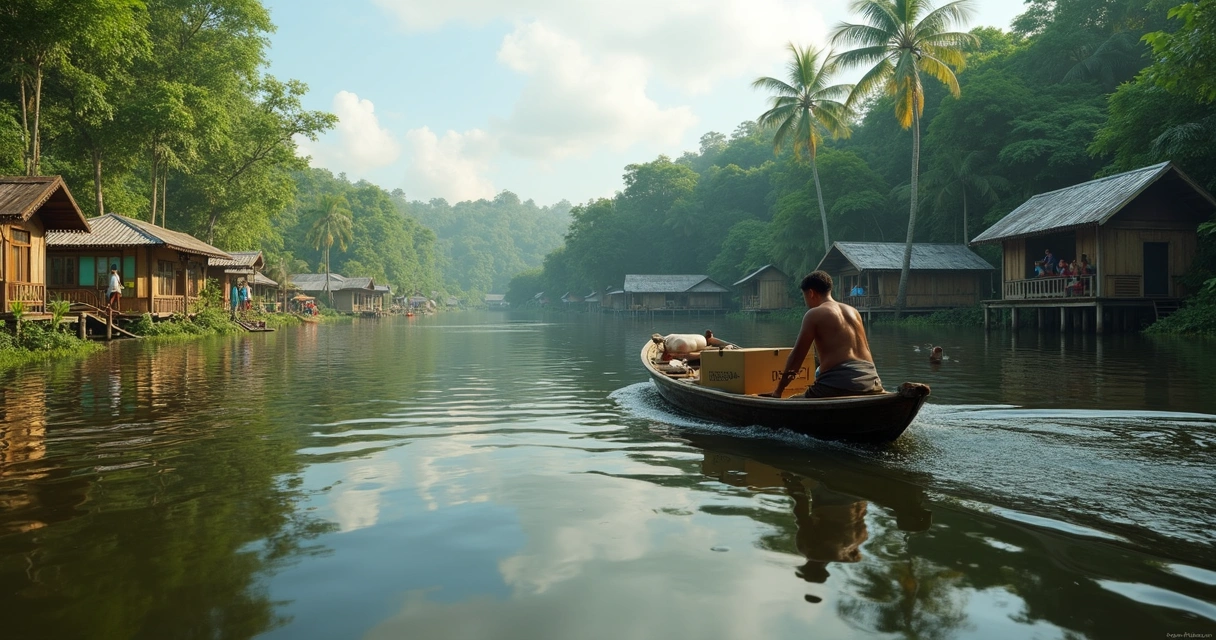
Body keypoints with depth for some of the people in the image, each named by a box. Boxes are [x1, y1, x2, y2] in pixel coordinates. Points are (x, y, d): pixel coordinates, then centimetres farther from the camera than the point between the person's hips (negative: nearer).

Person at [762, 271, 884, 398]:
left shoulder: (814, 314, 2)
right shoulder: (853, 311, 21)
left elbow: (797, 356, 1)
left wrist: (778, 391, 7)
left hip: (839, 385, -7)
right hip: (871, 384, 7)